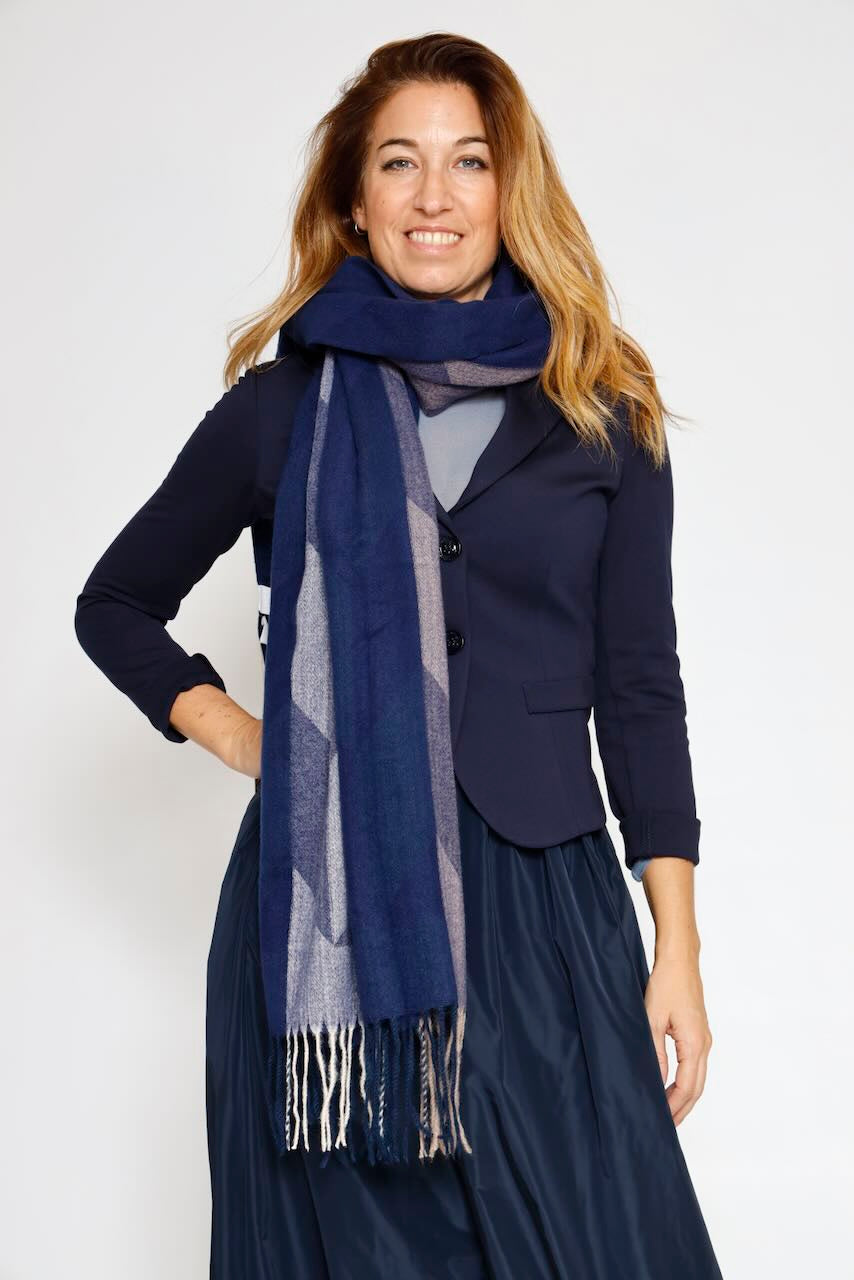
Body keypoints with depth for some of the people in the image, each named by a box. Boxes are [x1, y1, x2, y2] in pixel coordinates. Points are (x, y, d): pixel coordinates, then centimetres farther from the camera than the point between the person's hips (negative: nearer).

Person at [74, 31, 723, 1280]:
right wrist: (229, 730, 0)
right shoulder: (282, 410, 5)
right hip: (328, 902, 0)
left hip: (542, 900, 0)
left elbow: (640, 688, 6)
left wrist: (678, 946, 2)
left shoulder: (601, 417, 6)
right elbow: (115, 604, 17)